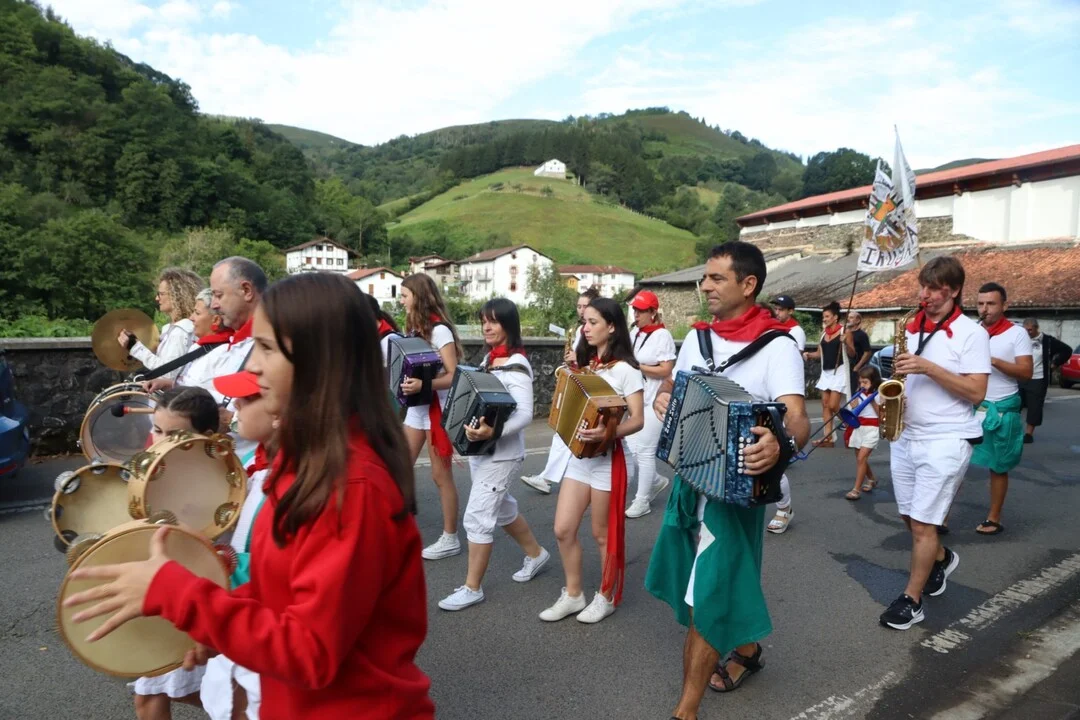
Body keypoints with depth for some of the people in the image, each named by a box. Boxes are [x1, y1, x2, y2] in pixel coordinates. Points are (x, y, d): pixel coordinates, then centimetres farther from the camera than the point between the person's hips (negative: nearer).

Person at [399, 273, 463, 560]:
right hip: (416, 405, 8)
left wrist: (424, 384, -35)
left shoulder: (439, 330, -15)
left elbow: (454, 376, -21)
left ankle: (450, 539, 14)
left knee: (441, 475, 1)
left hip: (437, 407, -8)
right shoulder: (415, 327, 10)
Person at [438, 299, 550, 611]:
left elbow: (525, 414, -26)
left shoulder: (516, 365, -18)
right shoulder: (489, 358, 8)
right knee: (502, 508, 21)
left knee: (477, 517, -4)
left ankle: (472, 588, 11)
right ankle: (536, 553, 42)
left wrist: (493, 431, -39)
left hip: (501, 453, -9)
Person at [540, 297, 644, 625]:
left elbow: (637, 420, -16)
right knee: (563, 529, 6)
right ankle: (573, 595, 23)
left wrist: (607, 432, -33)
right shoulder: (585, 364, 11)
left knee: (603, 533, 7)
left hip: (607, 457, -7)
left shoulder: (624, 369, -11)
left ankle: (606, 597, 26)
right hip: (579, 455, 7)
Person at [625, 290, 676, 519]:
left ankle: (642, 501, 13)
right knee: (632, 448, 11)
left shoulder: (662, 335, -12)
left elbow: (666, 370, -17)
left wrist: (637, 366, -21)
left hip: (653, 402, -8)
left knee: (645, 452, -1)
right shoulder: (634, 332, 8)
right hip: (635, 399, 8)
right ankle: (656, 481, 34)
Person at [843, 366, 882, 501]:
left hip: (871, 429, -6)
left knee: (861, 458, -13)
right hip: (858, 428, 6)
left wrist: (873, 402, -15)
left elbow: (881, 415, -9)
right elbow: (853, 412, 11)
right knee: (860, 458, 13)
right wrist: (853, 406, -9)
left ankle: (857, 489, -11)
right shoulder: (859, 395, 9)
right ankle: (871, 480, 38)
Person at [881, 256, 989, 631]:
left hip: (946, 440, -6)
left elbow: (976, 392, -14)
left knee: (923, 523, -4)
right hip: (905, 435, 7)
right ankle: (942, 558, 45)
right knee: (910, 516, 17)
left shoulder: (971, 333, -9)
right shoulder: (912, 327, 9)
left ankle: (911, 602, 10)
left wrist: (928, 367, -23)